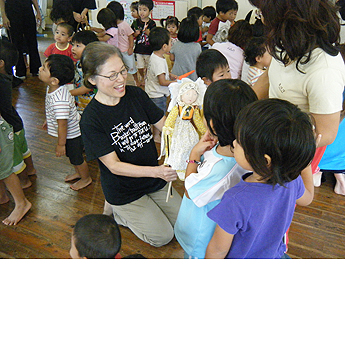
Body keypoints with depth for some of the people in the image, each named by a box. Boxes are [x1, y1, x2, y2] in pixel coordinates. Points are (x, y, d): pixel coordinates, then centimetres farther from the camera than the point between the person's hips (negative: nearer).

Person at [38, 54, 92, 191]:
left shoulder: (59, 100, -40)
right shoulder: (53, 88, -10)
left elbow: (62, 124, -31)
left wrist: (61, 144, -19)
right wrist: (48, 120, 26)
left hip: (72, 134, -9)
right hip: (71, 131, 9)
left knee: (76, 158, 16)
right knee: (71, 155, 29)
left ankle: (86, 178, 42)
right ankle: (78, 172, 56)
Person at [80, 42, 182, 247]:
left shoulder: (136, 95, -9)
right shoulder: (91, 119, -23)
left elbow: (165, 125, -5)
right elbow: (114, 165, -24)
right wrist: (155, 171, -38)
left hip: (153, 179, 6)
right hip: (123, 190, -5)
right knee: (162, 236, 0)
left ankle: (128, 211, 26)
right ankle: (117, 212, 19)